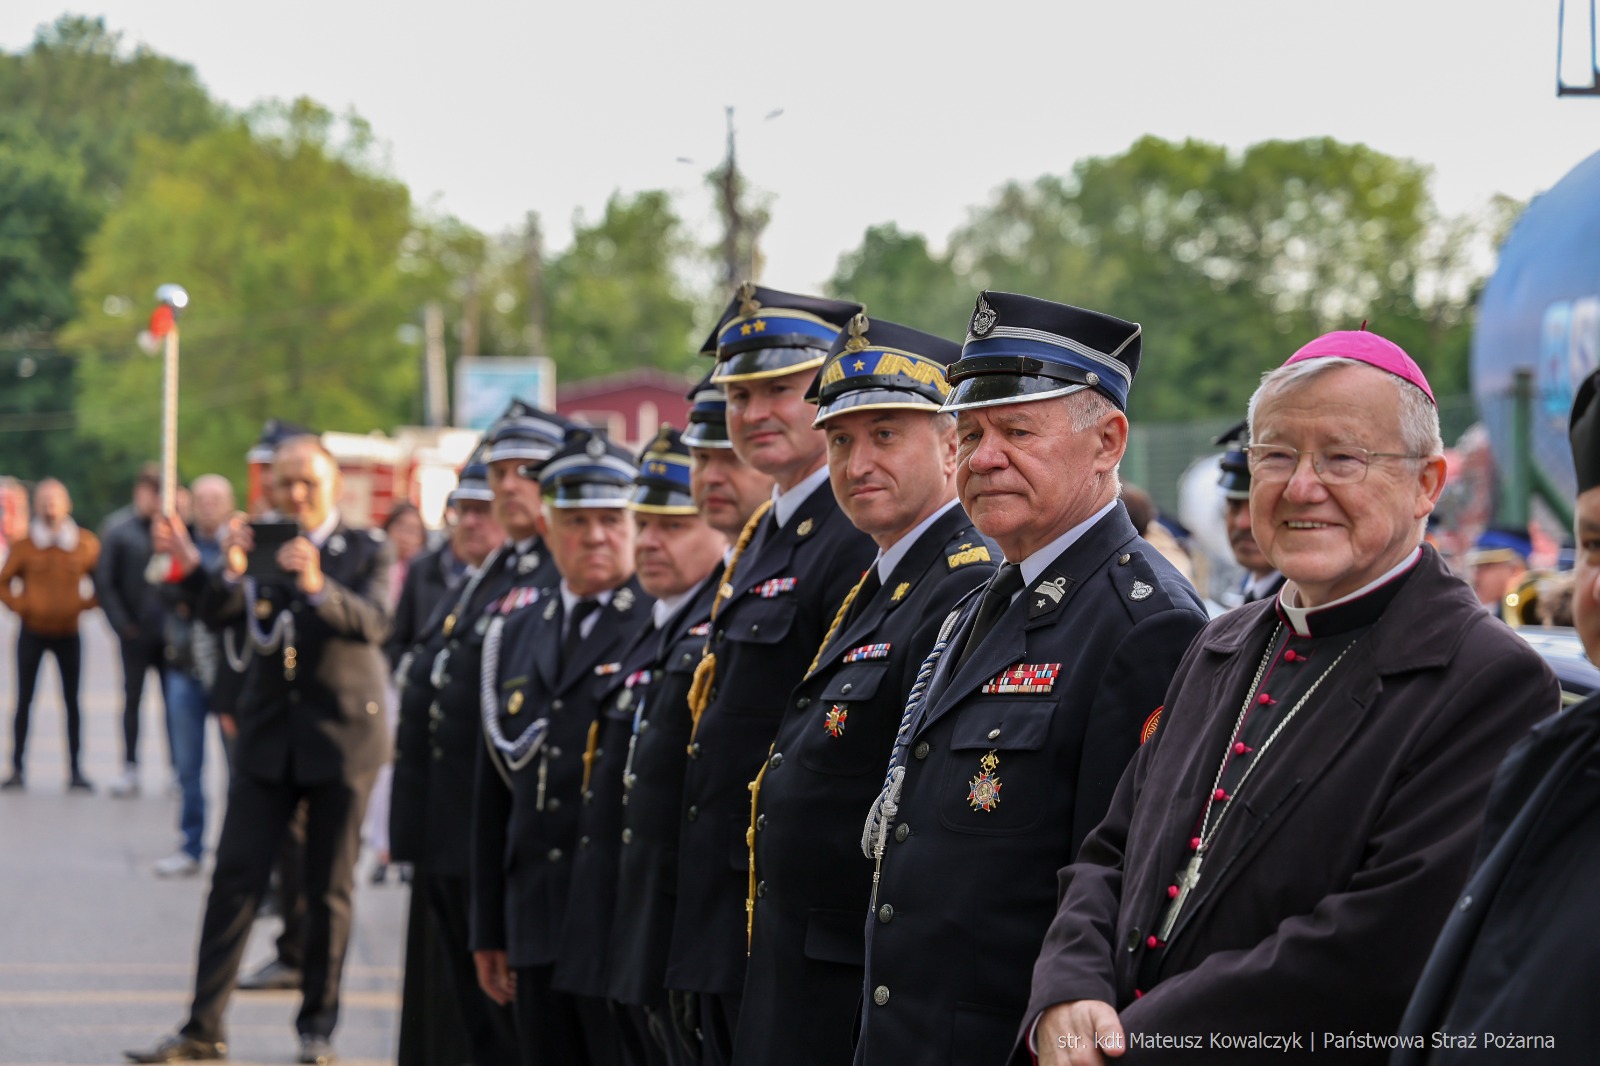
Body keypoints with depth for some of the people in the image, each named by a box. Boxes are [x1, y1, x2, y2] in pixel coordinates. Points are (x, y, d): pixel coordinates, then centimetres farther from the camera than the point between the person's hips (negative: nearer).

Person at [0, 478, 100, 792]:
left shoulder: (86, 545, -3)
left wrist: (86, 604, -5)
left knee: (72, 703, 1)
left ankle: (75, 771, 5)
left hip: (68, 633, 1)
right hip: (32, 633, -1)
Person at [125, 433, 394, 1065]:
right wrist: (231, 568, -30)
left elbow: (374, 622, -20)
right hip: (269, 739, 2)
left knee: (329, 888, 4)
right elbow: (213, 611, -9)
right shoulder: (262, 545, 6)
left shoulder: (367, 553, -1)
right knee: (235, 876, -3)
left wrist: (319, 587, -38)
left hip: (342, 737, -2)